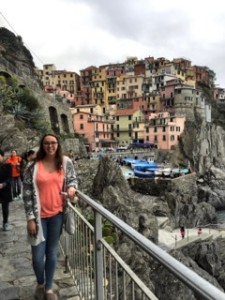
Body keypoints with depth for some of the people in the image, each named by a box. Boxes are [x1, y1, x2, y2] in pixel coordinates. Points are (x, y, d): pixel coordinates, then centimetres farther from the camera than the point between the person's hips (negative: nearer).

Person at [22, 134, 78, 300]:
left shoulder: (66, 162, -2)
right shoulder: (34, 166, -7)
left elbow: (73, 178, 12)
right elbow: (27, 193, -5)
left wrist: (72, 187, -13)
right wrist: (30, 218, -8)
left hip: (57, 214, 1)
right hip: (39, 215, -1)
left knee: (52, 253, 13)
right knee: (38, 256, 5)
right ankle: (40, 283, 37)